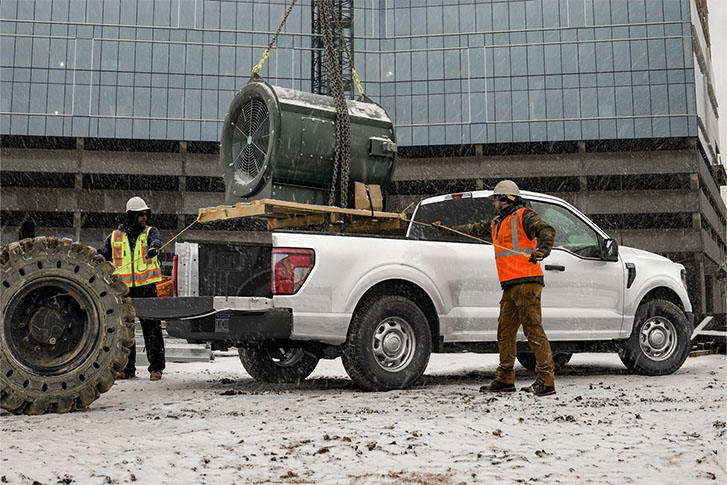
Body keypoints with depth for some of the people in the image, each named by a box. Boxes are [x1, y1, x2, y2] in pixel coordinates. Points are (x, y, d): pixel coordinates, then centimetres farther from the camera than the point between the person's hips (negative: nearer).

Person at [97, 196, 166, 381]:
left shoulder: (150, 231, 8)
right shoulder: (115, 236, 13)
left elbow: (156, 240, -15)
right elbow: (101, 255, 20)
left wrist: (153, 248, -38)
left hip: (147, 287, -2)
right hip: (123, 289, 2)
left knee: (151, 327, -3)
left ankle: (156, 367, 3)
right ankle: (127, 368, 14)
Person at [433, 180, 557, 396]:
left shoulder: (523, 216, -1)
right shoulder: (497, 223, 25)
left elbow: (547, 230, -15)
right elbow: (474, 229, 37)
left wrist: (542, 250, -34)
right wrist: (446, 228, 42)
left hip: (526, 282, -9)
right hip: (510, 286, 9)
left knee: (533, 330, -11)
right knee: (505, 331, 10)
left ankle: (546, 380, -9)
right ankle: (505, 379, 17)